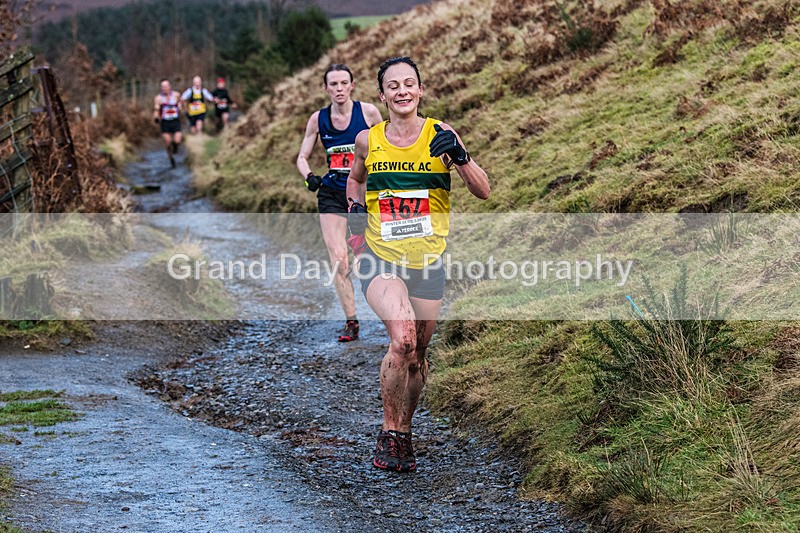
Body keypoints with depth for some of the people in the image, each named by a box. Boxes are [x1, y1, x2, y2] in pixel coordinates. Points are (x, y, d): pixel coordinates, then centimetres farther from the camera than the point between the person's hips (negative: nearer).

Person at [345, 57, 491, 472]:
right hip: (380, 258, -1)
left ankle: (403, 433, 34)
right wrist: (355, 208, 5)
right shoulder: (367, 140, 2)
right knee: (402, 337, -26)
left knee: (416, 355, 10)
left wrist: (459, 157, -24)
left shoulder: (440, 135, -2)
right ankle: (388, 434, -11)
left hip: (428, 263, 1)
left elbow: (483, 192, -7)